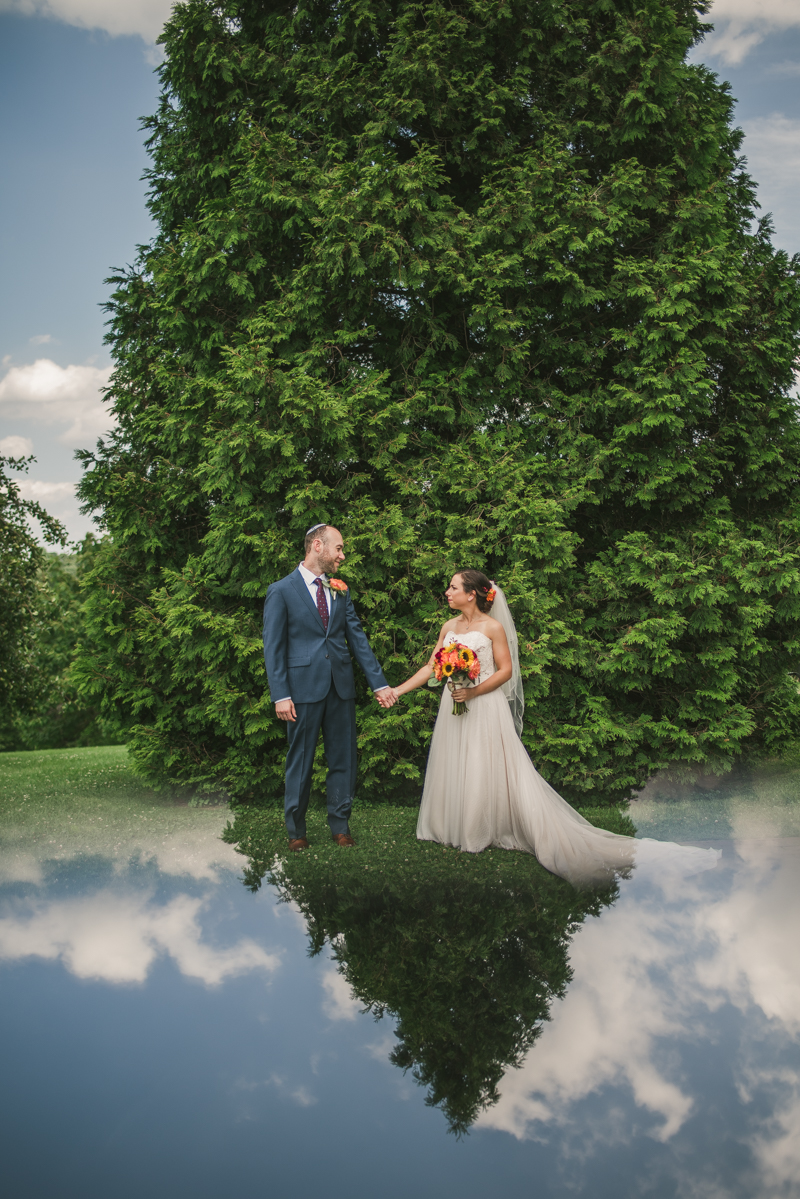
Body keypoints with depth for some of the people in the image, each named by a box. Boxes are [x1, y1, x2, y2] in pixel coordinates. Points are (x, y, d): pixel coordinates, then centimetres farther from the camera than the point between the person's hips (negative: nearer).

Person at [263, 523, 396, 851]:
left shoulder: (340, 590, 11)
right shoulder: (281, 591, -4)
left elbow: (357, 637, 10)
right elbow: (273, 648, -6)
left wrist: (379, 683, 3)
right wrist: (281, 695, -13)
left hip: (341, 688, 5)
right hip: (304, 687, -5)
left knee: (343, 759, 9)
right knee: (300, 761, 5)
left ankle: (340, 825, 22)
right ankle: (295, 830, 19)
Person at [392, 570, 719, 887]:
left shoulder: (493, 627, -7)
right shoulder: (449, 627, 10)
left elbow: (506, 670, -9)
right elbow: (430, 667, 13)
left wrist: (473, 692, -18)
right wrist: (397, 691, 10)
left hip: (487, 709, -6)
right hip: (454, 708, 6)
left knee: (488, 773, -5)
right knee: (454, 771, 9)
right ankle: (459, 830, 19)